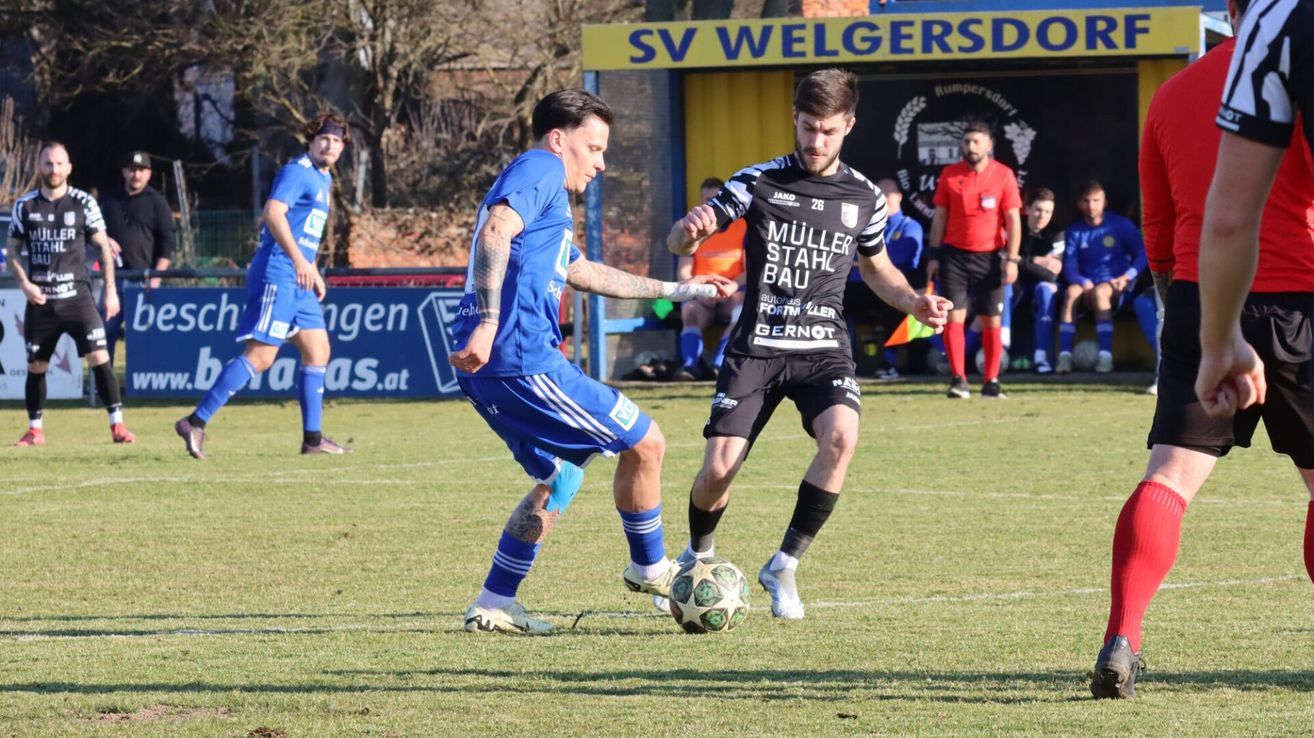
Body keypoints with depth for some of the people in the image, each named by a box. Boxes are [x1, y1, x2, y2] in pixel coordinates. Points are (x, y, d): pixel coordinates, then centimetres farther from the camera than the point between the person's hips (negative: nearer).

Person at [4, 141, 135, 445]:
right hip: (40, 299, 2)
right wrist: (24, 283, -6)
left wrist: (111, 291, -1)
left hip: (76, 295, -2)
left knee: (99, 357, -13)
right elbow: (13, 250, 10)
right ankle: (35, 429, 21)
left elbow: (104, 247, 4)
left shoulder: (84, 203, 0)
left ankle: (117, 425, -10)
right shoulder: (25, 206, 4)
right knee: (35, 366, 6)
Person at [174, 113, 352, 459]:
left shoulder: (324, 179, 21)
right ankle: (196, 423, -15)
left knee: (317, 351, 9)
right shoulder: (297, 171, -10)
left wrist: (312, 271, 30)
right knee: (260, 355, -15)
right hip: (276, 277, -10)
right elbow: (273, 213, -25)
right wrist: (298, 260, -32)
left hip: (298, 282, 10)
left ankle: (313, 438, 13)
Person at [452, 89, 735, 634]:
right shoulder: (540, 170, -4)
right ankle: (649, 569, 17)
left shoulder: (546, 191, 29)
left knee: (561, 475, 23)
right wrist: (487, 323, -33)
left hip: (486, 369, 11)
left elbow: (582, 272, 40)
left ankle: (494, 605, 19)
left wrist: (673, 291, 47)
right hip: (522, 359, -11)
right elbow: (496, 232, -23)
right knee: (644, 443, 0)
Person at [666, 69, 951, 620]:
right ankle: (699, 556, 24)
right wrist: (690, 229, -26)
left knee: (841, 436, -29)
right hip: (758, 347, -1)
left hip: (823, 349, 1)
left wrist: (914, 302, 4)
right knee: (719, 468, -11)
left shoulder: (863, 197, 7)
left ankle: (784, 567, -14)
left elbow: (876, 267, 24)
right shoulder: (758, 182, -1)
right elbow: (678, 243, -1)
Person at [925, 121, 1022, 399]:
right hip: (954, 254, 1)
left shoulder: (1004, 175, -1)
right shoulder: (949, 175, 3)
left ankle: (991, 381, 8)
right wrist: (934, 256, 4)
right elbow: (939, 217, 8)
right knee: (954, 316, -7)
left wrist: (1012, 258, -8)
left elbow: (1013, 219, -1)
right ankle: (958, 379, -4)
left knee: (991, 320, 2)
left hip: (990, 256, -1)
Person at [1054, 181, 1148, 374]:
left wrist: (1127, 277, -16)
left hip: (1118, 287, -2)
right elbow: (1069, 268, 2)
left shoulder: (1121, 225, 1)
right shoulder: (1074, 232, 8)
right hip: (1087, 286, 2)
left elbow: (1142, 255, 0)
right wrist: (1084, 282, -19)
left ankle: (1105, 356, -42)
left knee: (1100, 291, -37)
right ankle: (1065, 355, -40)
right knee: (1071, 292, -32)